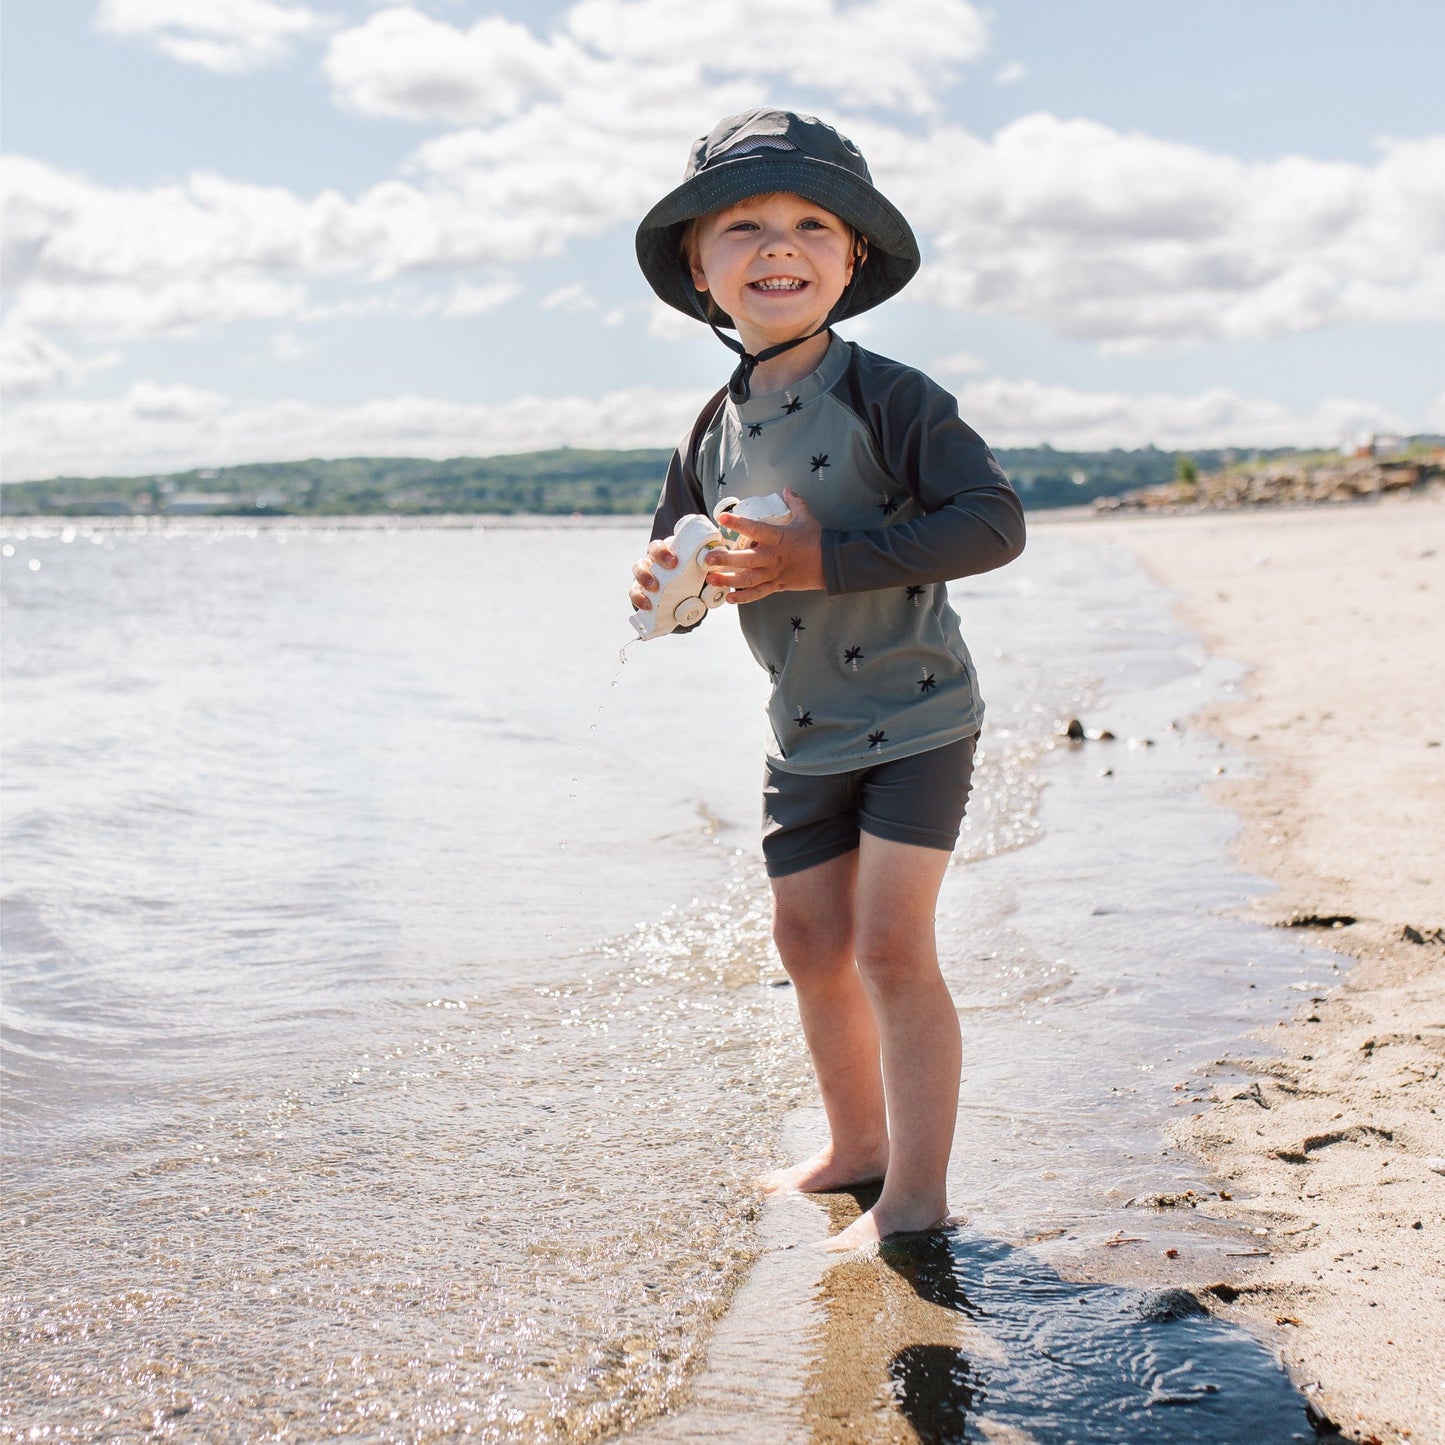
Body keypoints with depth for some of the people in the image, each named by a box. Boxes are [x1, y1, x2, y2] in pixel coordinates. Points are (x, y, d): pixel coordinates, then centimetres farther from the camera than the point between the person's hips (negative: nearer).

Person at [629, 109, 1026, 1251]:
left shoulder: (888, 397, -16)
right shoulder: (717, 430, 3)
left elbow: (994, 522, -24)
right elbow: (688, 562, 15)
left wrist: (827, 560, -29)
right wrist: (665, 581, -11)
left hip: (915, 715, -6)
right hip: (805, 731, 7)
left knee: (890, 942, -10)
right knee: (809, 941, 12)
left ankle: (918, 1191, 2)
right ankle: (858, 1144, 31)